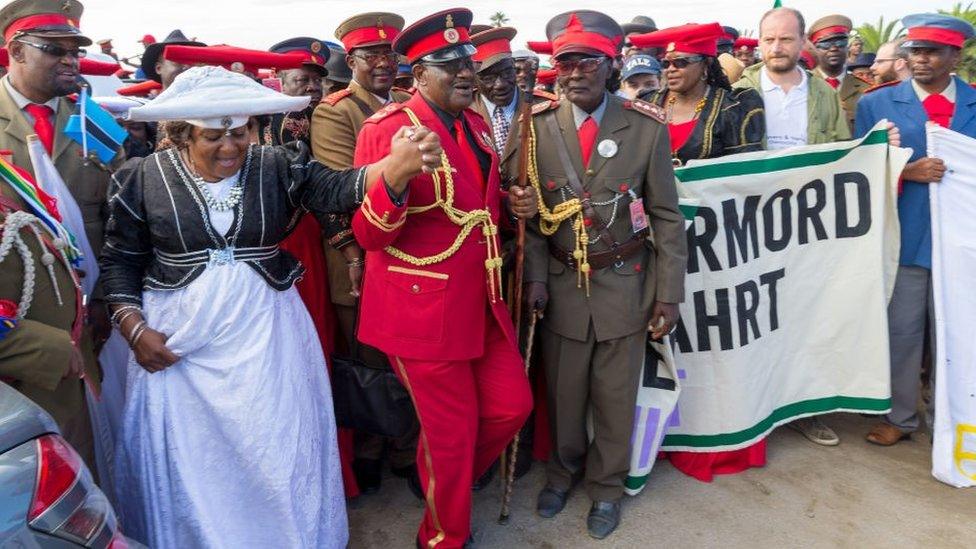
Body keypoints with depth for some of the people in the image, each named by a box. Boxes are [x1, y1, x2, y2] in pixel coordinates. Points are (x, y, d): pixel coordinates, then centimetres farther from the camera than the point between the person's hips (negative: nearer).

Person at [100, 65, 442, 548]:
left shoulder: (279, 166, -5)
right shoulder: (145, 178, -4)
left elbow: (340, 188, -20)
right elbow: (121, 261, 4)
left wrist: (400, 163, -40)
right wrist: (135, 329, -7)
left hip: (265, 337, 1)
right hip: (175, 342, 0)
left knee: (277, 456, 13)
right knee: (185, 464, 14)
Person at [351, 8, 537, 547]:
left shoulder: (476, 121, 9)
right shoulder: (387, 128, -14)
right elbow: (368, 235, -18)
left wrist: (513, 204, 2)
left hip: (482, 301, 7)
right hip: (424, 307, -7)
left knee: (511, 407, 16)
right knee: (452, 432, 8)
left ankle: (443, 480, 44)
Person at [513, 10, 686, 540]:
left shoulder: (647, 126, -6)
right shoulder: (537, 125, -4)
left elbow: (666, 215, -2)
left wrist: (669, 292, -4)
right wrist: (535, 277, -9)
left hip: (625, 284, 0)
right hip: (561, 283, 1)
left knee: (616, 395, 14)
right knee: (562, 391, 16)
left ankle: (606, 488, 37)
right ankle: (563, 471, 43)